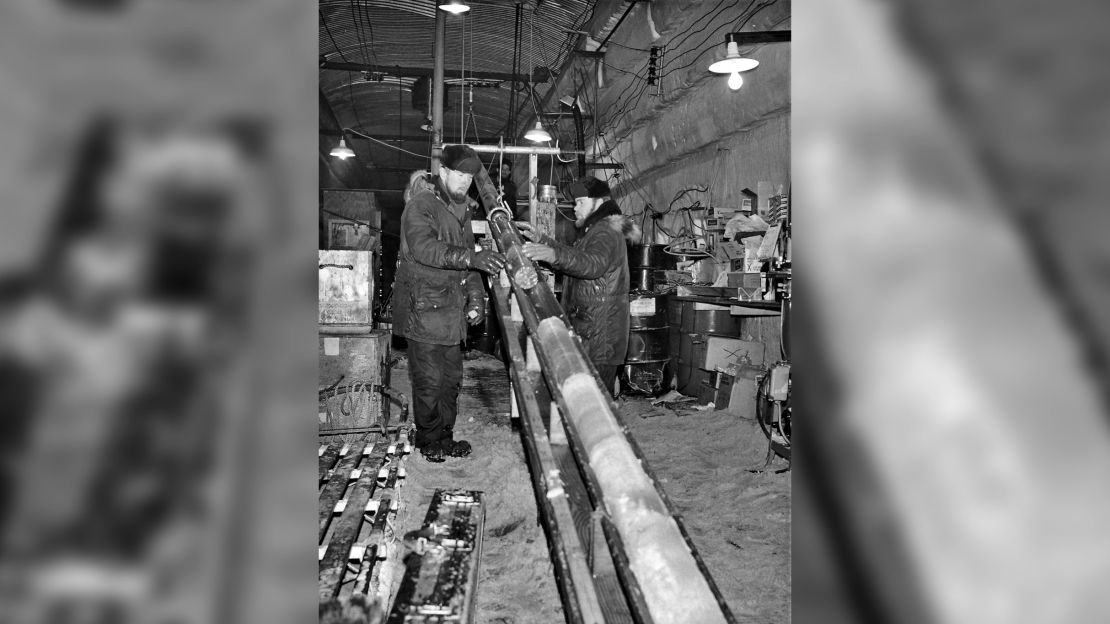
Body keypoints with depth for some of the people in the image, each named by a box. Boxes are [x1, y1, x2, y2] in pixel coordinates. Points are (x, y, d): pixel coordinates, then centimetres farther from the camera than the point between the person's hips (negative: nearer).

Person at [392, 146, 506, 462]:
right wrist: (471, 257, -41)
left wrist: (475, 295, 5)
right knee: (429, 380, 0)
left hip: (452, 310, 8)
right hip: (424, 308, -8)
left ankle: (445, 437, 28)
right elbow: (424, 248, -29)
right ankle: (429, 441, 17)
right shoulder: (421, 205, -12)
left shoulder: (460, 209, 15)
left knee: (451, 376, 14)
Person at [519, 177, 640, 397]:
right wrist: (540, 239, 22)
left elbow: (594, 264, -34)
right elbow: (574, 256, 31)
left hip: (599, 335, -11)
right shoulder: (595, 229, 22)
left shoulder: (606, 232, -14)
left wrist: (554, 255, -48)